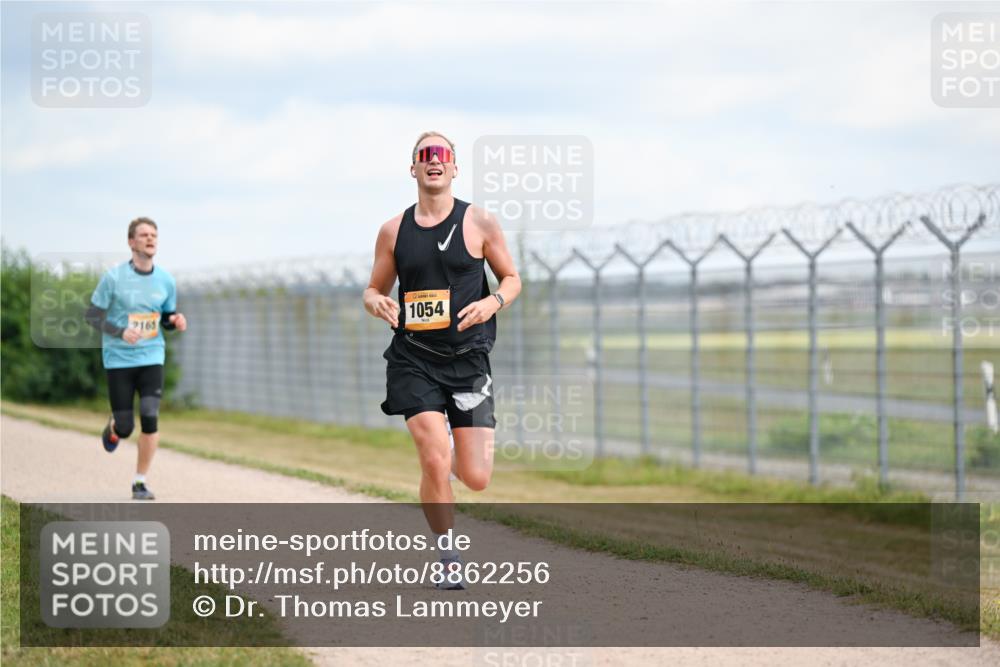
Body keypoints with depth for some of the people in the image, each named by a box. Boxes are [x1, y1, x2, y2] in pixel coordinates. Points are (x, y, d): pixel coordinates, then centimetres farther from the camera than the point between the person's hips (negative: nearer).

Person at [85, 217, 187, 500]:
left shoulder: (166, 281, 3)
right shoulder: (114, 277, -8)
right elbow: (93, 316, -5)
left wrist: (176, 320, -9)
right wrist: (121, 332, -21)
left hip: (151, 357, 2)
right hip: (119, 359, -2)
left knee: (150, 418, -14)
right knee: (125, 427, -3)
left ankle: (140, 482, 0)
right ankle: (113, 427, 38)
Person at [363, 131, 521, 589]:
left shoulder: (479, 223, 1)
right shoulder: (393, 231, 6)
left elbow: (512, 278, 10)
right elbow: (373, 290, 14)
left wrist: (493, 302, -12)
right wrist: (377, 302, -10)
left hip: (468, 360, 0)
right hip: (414, 360, 0)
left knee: (476, 478, -5)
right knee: (434, 464, -15)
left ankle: (455, 456, 34)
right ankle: (450, 563, 4)